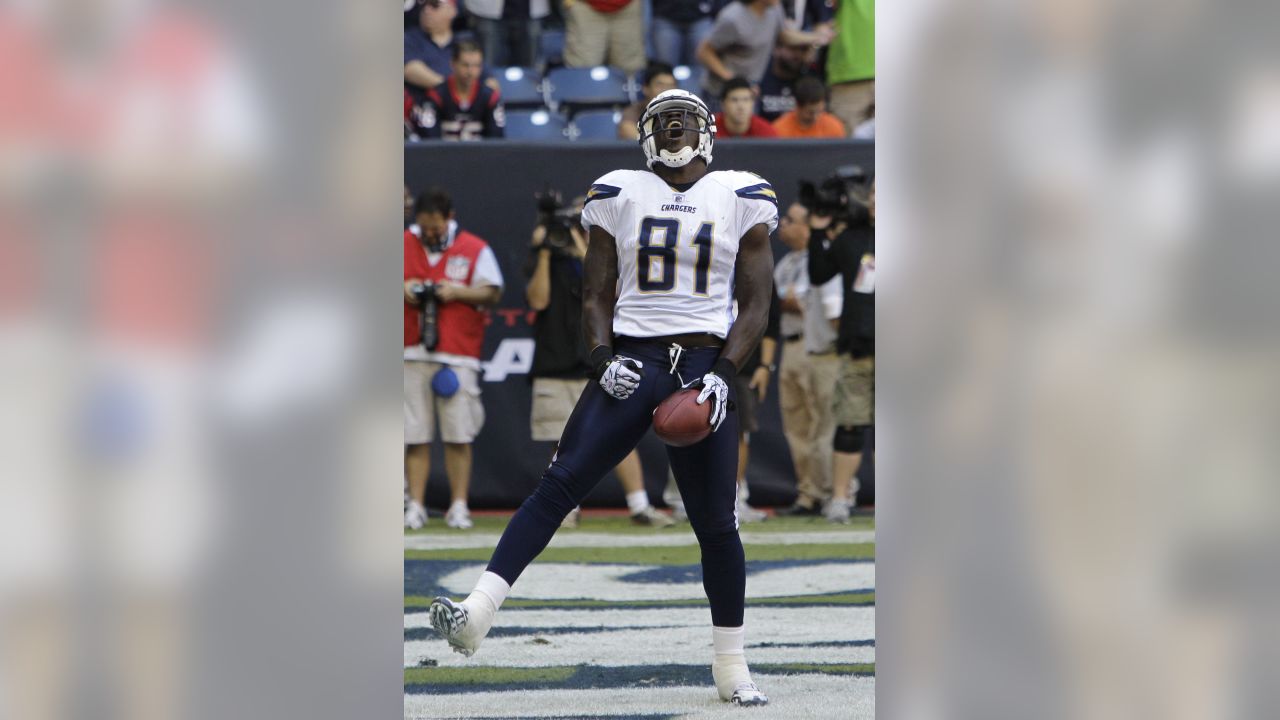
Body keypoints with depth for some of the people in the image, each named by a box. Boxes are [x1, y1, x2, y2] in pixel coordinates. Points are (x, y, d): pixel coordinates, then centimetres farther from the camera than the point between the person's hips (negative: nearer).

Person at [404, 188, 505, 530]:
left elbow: (492, 292, 3)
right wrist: (403, 288, -7)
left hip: (457, 354, -1)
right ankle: (415, 505, 3)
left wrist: (458, 291, -13)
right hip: (412, 352, 1)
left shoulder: (475, 249, 5)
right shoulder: (402, 245, 10)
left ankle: (459, 506, 3)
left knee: (458, 435, -3)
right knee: (414, 436, -1)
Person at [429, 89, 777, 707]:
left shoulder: (739, 199, 6)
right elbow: (596, 297, 11)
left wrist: (724, 373, -9)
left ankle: (732, 669, 14)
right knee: (559, 483, -14)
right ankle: (476, 614, -23)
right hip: (632, 362, 0)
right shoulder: (620, 196, 9)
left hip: (704, 369, 0)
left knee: (715, 522, 1)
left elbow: (755, 305, 6)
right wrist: (603, 358, -7)